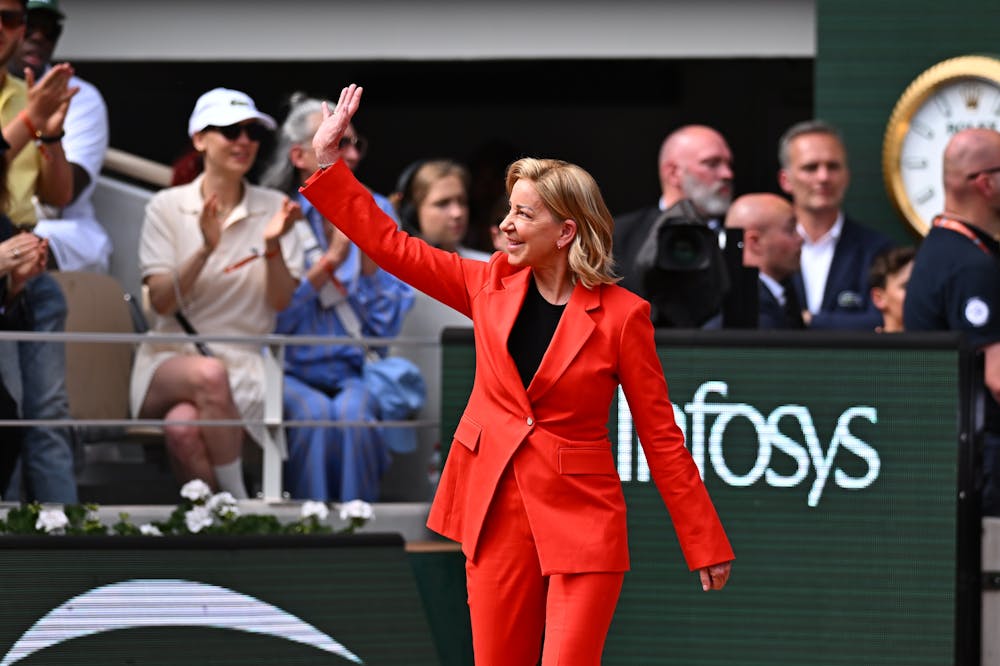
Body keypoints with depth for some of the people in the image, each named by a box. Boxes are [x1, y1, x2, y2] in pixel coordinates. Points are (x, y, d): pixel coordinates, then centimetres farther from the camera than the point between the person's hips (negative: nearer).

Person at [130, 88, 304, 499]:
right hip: (171, 359, 0)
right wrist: (205, 251, -19)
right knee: (209, 374, -38)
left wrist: (273, 246, -17)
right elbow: (161, 301, -4)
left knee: (183, 428, -35)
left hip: (246, 367, 0)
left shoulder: (273, 209, 9)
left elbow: (283, 303, 0)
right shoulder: (167, 207, 6)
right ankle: (238, 506, -29)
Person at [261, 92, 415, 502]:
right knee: (314, 414, -34)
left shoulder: (376, 213, 11)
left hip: (355, 373, 1)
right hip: (292, 372, -1)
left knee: (353, 412, -32)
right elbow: (273, 319, -7)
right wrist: (328, 261, -11)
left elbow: (387, 325, 6)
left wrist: (368, 255, -7)